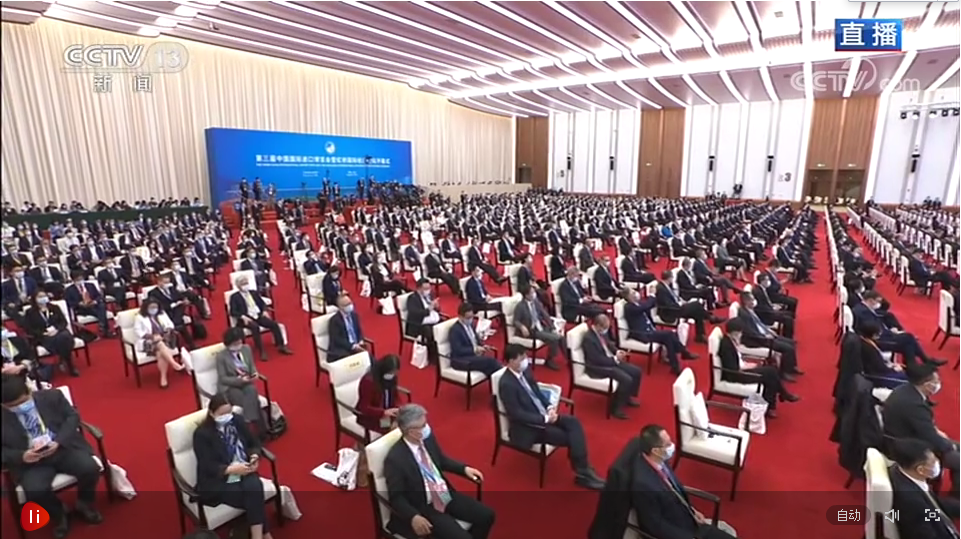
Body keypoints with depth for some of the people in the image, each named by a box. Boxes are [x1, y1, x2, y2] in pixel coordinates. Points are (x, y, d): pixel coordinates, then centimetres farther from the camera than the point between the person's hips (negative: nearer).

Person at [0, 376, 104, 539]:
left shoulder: (52, 396, 1)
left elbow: (72, 417, 3)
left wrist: (58, 441, -13)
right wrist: (21, 456, -17)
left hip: (64, 447, 0)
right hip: (30, 461, 0)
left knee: (90, 468, -26)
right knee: (35, 490, -30)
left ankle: (84, 505, 8)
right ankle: (59, 515, 5)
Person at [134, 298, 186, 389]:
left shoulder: (162, 314, 17)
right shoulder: (140, 318, 5)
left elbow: (170, 325, 17)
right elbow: (139, 332, -3)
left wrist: (168, 331, -6)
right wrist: (152, 336, -16)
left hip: (164, 339, 3)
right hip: (148, 342, -3)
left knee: (160, 353, -30)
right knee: (160, 345, -38)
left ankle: (163, 377, -32)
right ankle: (175, 364, -46)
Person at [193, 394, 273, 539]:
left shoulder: (237, 421, 2)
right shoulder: (202, 434, -12)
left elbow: (254, 443, 11)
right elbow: (208, 467, -15)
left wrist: (254, 456, -11)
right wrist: (232, 469, -27)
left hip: (243, 472, 4)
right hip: (217, 481, -4)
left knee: (254, 486, -30)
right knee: (255, 500, -26)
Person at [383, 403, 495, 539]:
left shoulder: (428, 437, -5)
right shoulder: (395, 458, -24)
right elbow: (395, 497, -17)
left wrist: (464, 468, 1)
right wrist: (413, 517, -32)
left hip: (446, 495, 7)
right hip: (423, 508, -6)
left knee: (486, 515, -2)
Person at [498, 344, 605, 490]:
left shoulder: (525, 371, 2)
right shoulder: (506, 384, -23)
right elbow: (517, 415, -23)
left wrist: (549, 406, -5)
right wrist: (545, 419, -21)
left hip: (543, 415, 8)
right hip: (526, 427, -8)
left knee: (573, 422, -12)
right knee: (568, 437, -17)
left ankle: (584, 470, -10)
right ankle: (582, 473, 4)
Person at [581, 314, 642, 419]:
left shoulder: (601, 332, 1)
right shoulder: (589, 338, -27)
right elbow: (597, 360, -26)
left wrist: (617, 351, -2)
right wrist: (615, 359, -18)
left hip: (611, 361, 10)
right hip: (598, 367, -10)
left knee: (636, 371, 6)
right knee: (626, 379, -24)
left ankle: (628, 397, 26)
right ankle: (616, 408, -8)